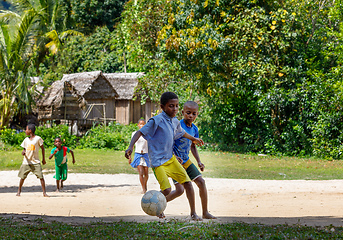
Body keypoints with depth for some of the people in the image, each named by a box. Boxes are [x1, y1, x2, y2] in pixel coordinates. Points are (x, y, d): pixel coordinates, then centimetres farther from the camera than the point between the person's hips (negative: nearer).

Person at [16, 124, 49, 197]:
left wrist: (43, 159, 2)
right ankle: (19, 191, 23)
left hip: (35, 162, -4)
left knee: (41, 177, -11)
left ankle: (44, 192, -7)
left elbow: (42, 148, 2)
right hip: (26, 162, 4)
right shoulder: (26, 140, 7)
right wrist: (23, 152, -9)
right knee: (22, 177, 5)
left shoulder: (38, 138, -6)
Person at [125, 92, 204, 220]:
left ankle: (193, 213, 12)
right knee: (167, 190, -18)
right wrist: (130, 147, -37)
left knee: (188, 183, 0)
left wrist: (193, 139, 48)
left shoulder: (175, 122, 7)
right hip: (158, 161, -7)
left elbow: (181, 132, 30)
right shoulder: (157, 121, -17)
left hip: (170, 158, 7)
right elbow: (140, 132, -22)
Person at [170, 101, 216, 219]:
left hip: (186, 161, 7)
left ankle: (205, 213, 8)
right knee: (180, 190, -14)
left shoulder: (194, 129, 5)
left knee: (201, 182, -1)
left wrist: (199, 162, 10)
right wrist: (174, 157, -27)